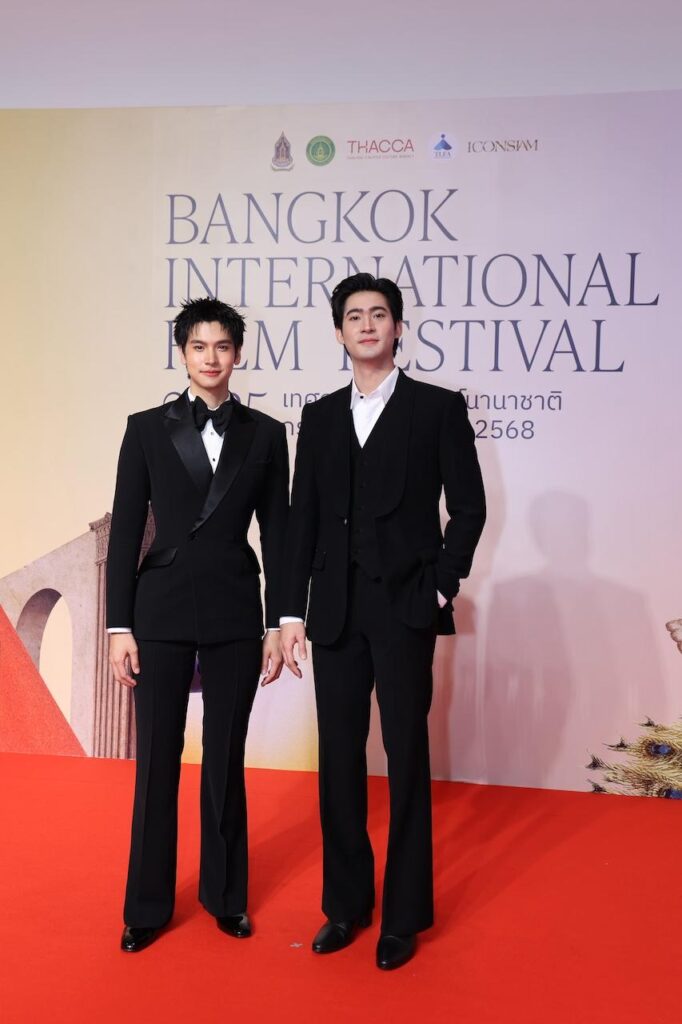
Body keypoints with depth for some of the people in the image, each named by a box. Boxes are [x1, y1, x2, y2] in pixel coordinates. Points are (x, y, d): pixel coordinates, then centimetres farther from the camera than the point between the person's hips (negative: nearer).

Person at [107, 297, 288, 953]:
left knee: (226, 758, 10)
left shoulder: (264, 434, 4)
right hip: (161, 611, 0)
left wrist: (276, 626, 1)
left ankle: (225, 894, 29)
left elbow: (276, 534, 4)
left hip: (235, 615, 1)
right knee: (156, 759, 7)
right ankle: (148, 906, 23)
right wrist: (120, 626, -4)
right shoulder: (147, 429, 1)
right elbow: (125, 532, 0)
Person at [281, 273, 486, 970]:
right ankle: (345, 903, 24)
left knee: (406, 758, 3)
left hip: (406, 607, -3)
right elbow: (302, 519, 9)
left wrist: (442, 585, -7)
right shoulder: (320, 417, 11)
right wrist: (292, 612, 4)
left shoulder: (439, 408, 2)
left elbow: (468, 506, 0)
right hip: (336, 611, 4)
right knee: (339, 758, 9)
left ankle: (405, 914, 18)